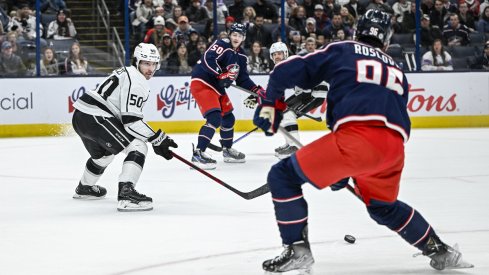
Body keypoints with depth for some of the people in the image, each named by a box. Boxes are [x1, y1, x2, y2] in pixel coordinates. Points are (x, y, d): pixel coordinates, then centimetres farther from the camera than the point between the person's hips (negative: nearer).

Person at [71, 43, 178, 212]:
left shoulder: (126, 72, 22)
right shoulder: (136, 81, -11)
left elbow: (127, 114, 28)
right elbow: (131, 120, -17)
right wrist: (158, 139, -14)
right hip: (95, 117, -11)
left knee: (103, 153, 37)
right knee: (138, 147, -15)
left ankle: (84, 188, 62)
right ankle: (126, 193, -29)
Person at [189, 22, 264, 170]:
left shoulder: (241, 55, 11)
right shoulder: (222, 45, -14)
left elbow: (243, 78, 15)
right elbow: (208, 60, -29)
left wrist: (256, 90, 4)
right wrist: (221, 75, -35)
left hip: (217, 87, 9)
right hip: (202, 83, -9)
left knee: (228, 118, 19)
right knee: (214, 118, -23)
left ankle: (227, 150, 40)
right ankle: (198, 154, -26)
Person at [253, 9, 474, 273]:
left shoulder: (340, 51, 19)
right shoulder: (396, 70, 32)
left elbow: (286, 72, 13)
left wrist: (269, 103, 29)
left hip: (356, 137, -6)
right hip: (394, 148, 6)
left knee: (283, 175, 8)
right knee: (383, 206, 34)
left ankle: (297, 250, 1)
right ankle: (440, 251, 33)